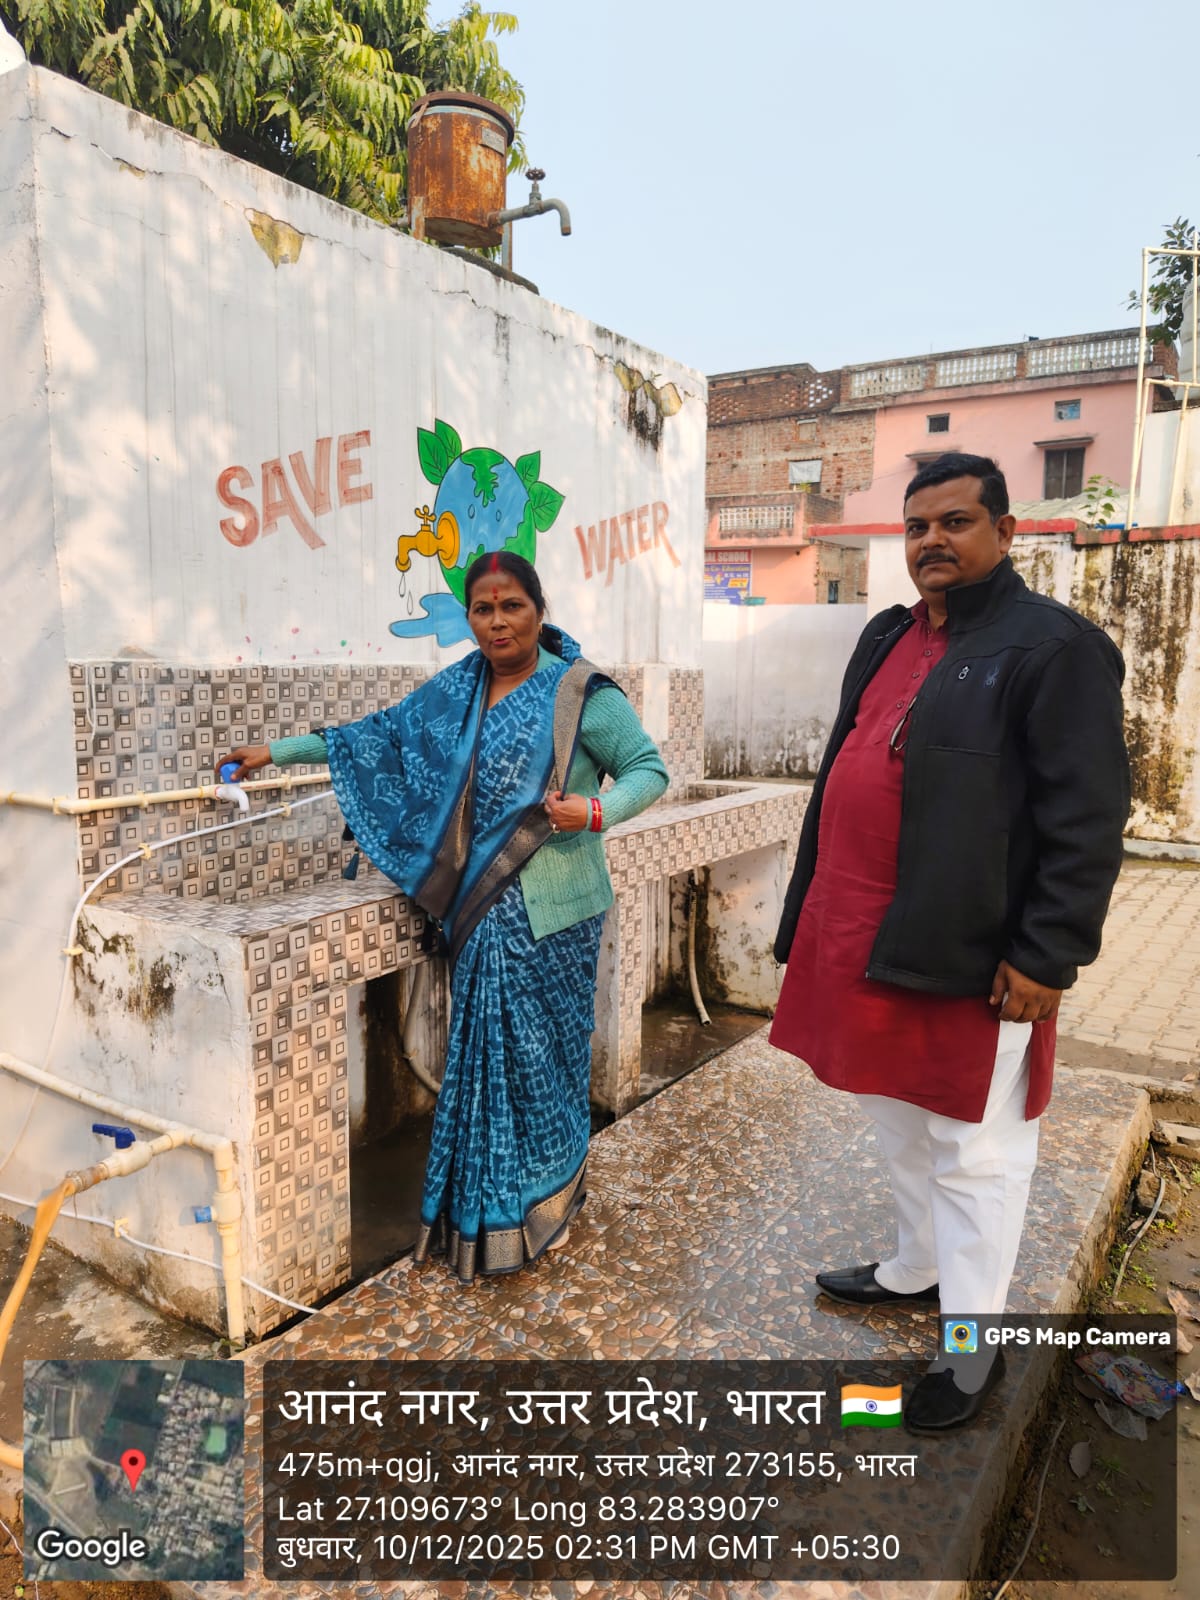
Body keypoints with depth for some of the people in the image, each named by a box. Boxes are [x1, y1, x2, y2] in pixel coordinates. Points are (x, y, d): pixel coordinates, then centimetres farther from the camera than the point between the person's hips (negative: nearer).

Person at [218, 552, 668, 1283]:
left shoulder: (582, 693, -7)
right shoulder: (456, 691, 10)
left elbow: (648, 768, -5)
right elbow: (383, 735, 17)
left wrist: (596, 811, -24)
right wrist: (279, 749, 17)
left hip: (550, 912, -4)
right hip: (481, 907, 5)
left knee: (539, 1053, 2)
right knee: (483, 1053, 10)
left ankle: (537, 1207, 23)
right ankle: (482, 1210, 28)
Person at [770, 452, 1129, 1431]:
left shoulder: (1054, 646, -11)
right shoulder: (887, 637, 12)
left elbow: (1087, 820, -15)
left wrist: (1046, 955, -18)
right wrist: (819, 908, 16)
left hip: (967, 953, -7)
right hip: (864, 937, 8)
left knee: (974, 1150, 7)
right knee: (903, 1124, 23)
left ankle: (974, 1346, 26)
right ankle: (918, 1270, 44)